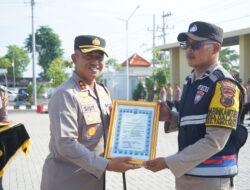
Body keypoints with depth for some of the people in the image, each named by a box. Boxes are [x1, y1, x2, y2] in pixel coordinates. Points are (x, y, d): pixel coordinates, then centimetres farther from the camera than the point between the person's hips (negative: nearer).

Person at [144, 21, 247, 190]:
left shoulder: (223, 85, -16)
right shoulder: (191, 80, 10)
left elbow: (215, 141, -20)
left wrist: (169, 163, -19)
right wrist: (171, 118, 2)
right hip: (185, 173, 8)